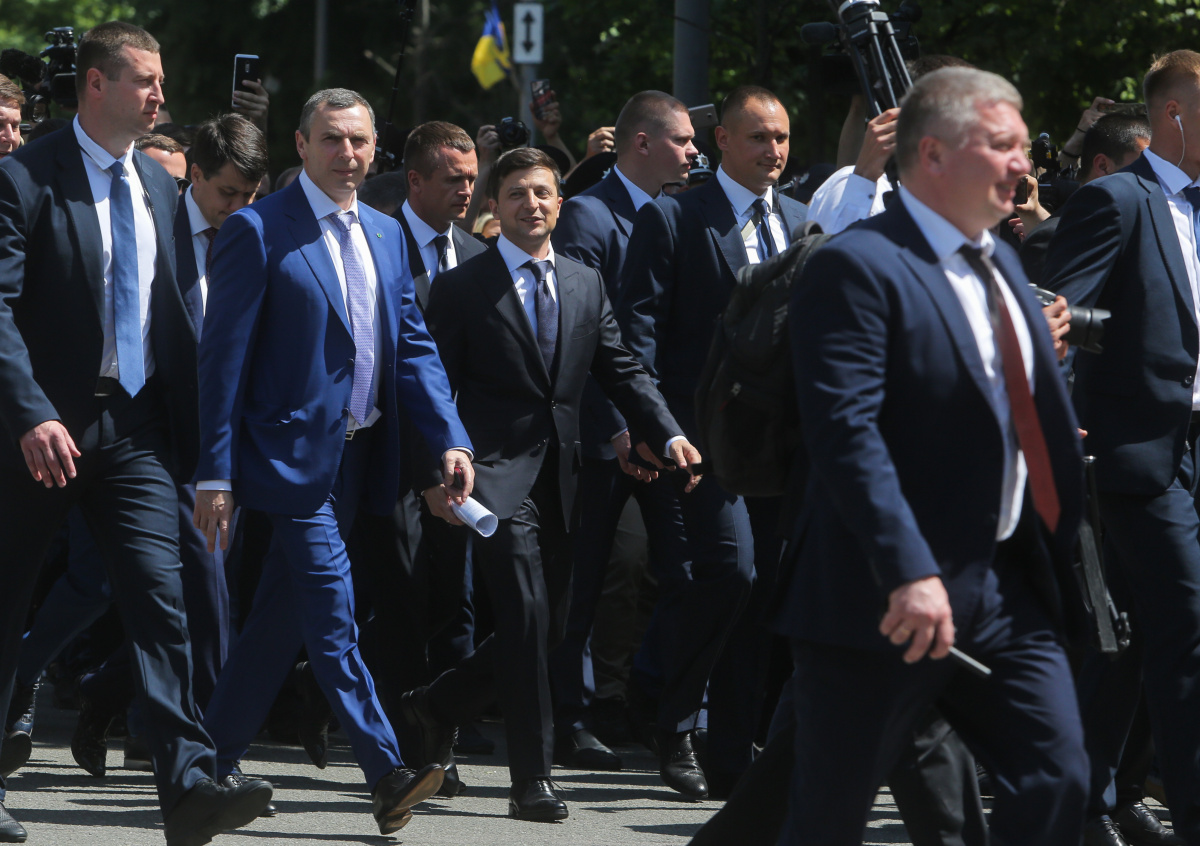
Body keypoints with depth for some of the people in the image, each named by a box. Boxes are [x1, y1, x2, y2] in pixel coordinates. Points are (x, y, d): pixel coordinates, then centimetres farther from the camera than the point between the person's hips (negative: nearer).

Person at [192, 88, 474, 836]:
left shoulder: (386, 236, 13)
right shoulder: (257, 232, -8)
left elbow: (414, 347, 13)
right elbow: (225, 356, -9)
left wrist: (451, 438, -3)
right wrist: (216, 474, -13)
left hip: (360, 459, 7)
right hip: (296, 456, -7)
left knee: (282, 620, 13)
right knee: (332, 617, -11)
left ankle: (218, 758, 24)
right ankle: (386, 775, -14)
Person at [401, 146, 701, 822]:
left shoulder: (586, 285, 14)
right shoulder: (462, 288, 1)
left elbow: (623, 371, 11)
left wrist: (670, 436, -3)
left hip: (561, 482, 5)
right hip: (499, 477, -5)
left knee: (549, 627, 8)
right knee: (526, 617, -14)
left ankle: (437, 706, 29)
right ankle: (533, 779, -9)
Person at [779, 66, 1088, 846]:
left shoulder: (1002, 264, 16)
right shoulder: (858, 268, -13)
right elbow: (846, 434, -22)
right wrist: (909, 574, -30)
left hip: (1007, 584, 8)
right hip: (887, 598, -7)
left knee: (1055, 781, -4)